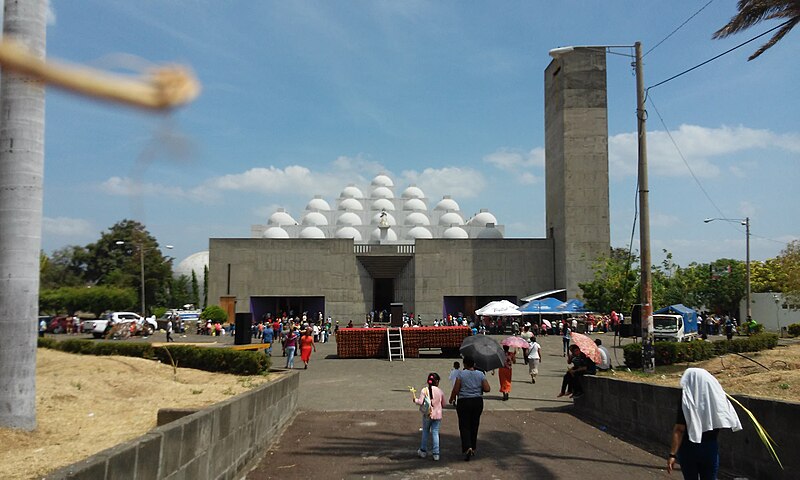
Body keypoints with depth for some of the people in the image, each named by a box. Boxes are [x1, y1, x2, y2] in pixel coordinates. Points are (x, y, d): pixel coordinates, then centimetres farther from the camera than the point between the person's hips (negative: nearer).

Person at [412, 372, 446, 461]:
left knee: (425, 432, 15)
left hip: (427, 415, -1)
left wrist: (414, 399, 2)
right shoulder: (440, 391, -2)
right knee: (435, 433, 4)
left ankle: (423, 451, 23)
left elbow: (420, 402, -15)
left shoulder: (424, 390, -8)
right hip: (437, 415, 1)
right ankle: (436, 454, 1)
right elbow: (443, 405, 5)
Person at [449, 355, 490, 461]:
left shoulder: (461, 374, -8)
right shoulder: (481, 374, 2)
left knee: (464, 426, 0)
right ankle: (473, 448, 23)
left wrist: (451, 399, 6)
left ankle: (468, 448, -17)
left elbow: (455, 390, -10)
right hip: (478, 402, 4)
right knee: (474, 426, 16)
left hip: (464, 402, -4)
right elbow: (487, 389, -3)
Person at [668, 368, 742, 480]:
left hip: (689, 448, -3)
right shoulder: (716, 396, -4)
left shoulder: (687, 400, -16)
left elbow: (679, 429, -20)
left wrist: (672, 454, -20)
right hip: (711, 448, 3)